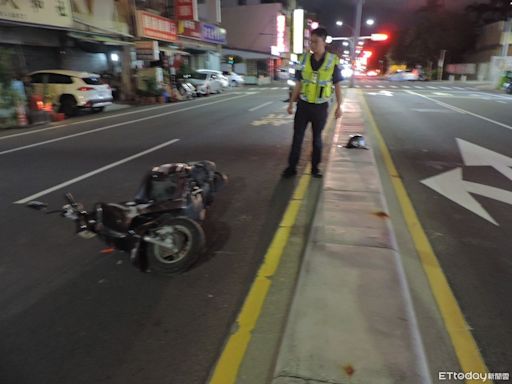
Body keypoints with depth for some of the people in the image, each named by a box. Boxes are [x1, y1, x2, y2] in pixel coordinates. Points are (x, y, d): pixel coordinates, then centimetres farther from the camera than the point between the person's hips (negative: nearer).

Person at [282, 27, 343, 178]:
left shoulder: (333, 61, -6)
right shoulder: (305, 59, 0)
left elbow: (337, 85, 0)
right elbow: (298, 84, 5)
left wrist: (339, 106, -2)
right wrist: (291, 103, 5)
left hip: (320, 107, -1)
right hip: (303, 105, 2)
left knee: (317, 138, 10)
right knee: (297, 137, 3)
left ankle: (315, 167, 21)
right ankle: (291, 167, 11)